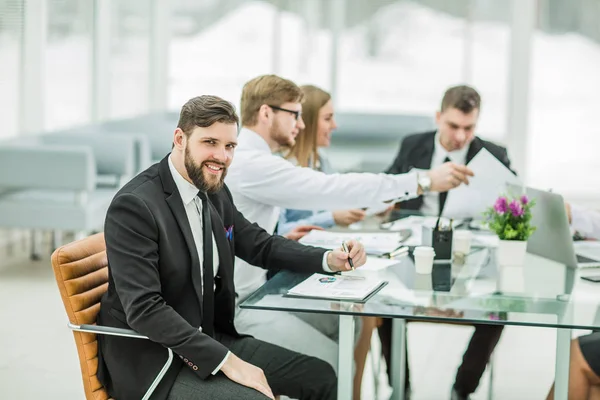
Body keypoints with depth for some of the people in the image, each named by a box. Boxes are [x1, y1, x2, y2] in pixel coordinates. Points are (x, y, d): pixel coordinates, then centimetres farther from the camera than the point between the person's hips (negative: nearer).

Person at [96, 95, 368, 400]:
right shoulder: (134, 205, -20)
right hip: (149, 360, -8)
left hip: (210, 339, 8)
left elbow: (260, 245, 19)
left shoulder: (215, 194, 5)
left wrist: (330, 260, 1)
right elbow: (144, 309, -26)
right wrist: (226, 361, -28)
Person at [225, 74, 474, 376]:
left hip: (254, 288, 11)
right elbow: (330, 189, -27)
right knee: (333, 364, -12)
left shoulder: (247, 158, 13)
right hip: (236, 307, -11)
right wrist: (423, 181, -25)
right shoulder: (249, 163, -21)